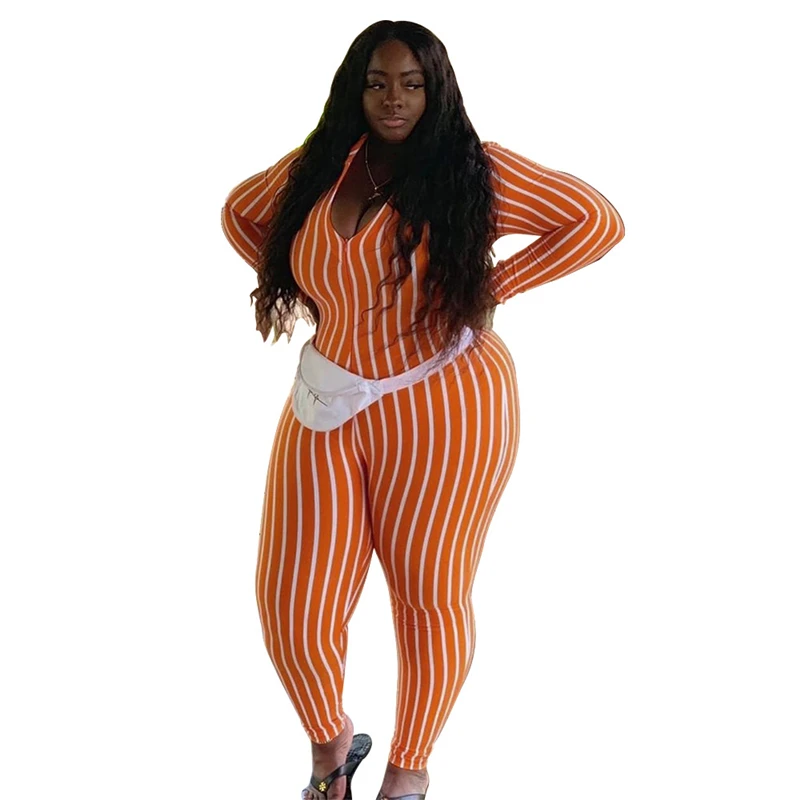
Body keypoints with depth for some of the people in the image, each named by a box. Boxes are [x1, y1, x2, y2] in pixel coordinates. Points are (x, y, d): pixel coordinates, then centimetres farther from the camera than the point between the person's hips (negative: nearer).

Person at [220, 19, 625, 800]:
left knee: (430, 596, 9)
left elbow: (597, 220, -6)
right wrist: (298, 287, 8)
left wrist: (497, 284, -9)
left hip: (443, 410, -3)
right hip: (330, 409, 4)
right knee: (292, 605, 2)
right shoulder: (317, 167, 5)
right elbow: (241, 213, 23)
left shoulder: (473, 172, -7)